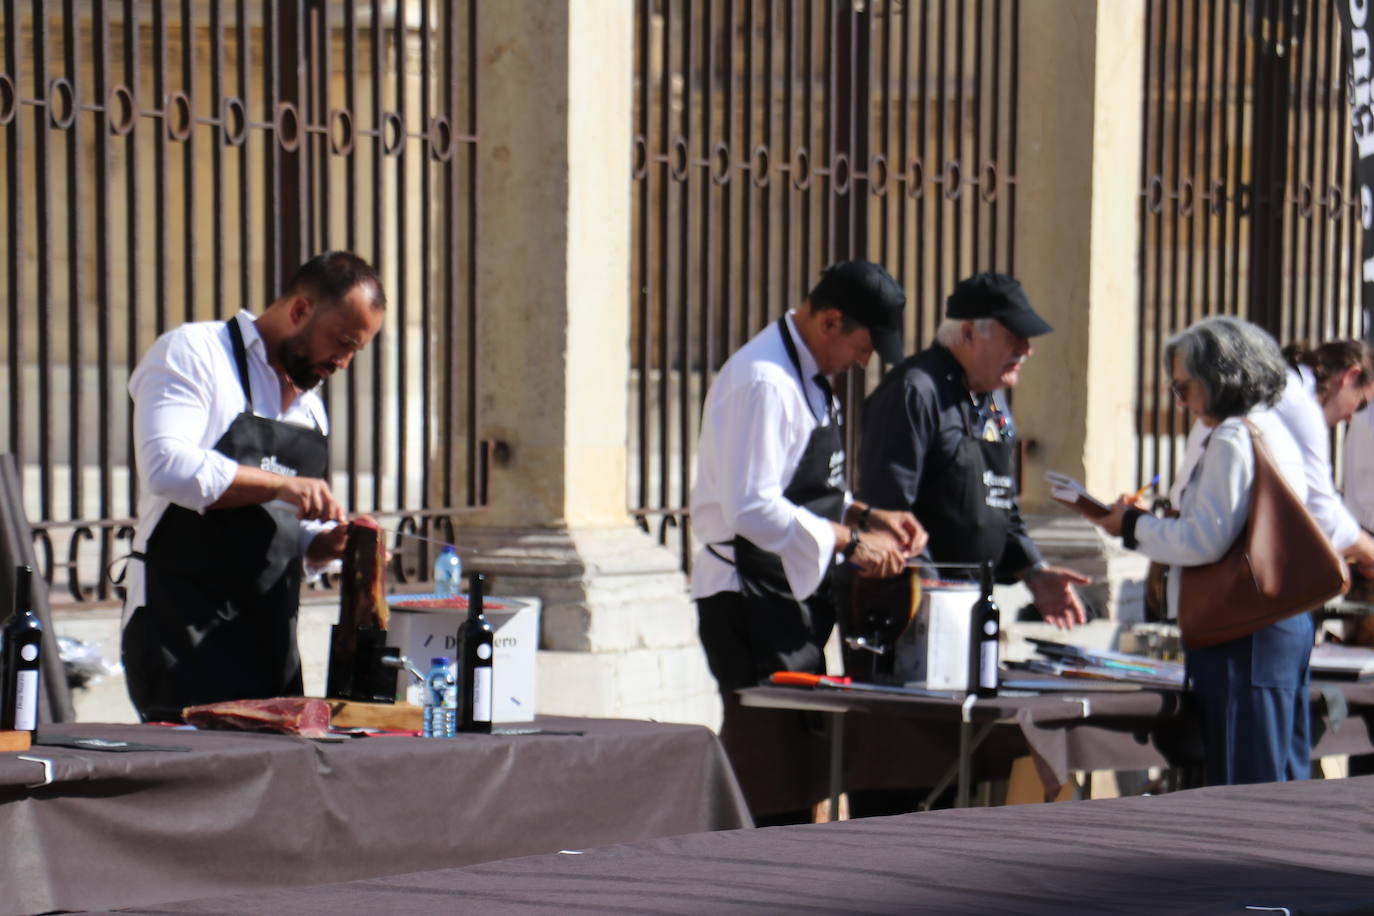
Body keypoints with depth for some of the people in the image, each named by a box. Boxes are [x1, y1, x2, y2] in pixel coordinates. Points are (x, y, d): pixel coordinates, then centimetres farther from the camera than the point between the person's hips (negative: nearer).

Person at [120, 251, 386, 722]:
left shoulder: (309, 404, 20)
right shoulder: (193, 352, -4)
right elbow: (167, 465, -21)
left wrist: (331, 542, 4)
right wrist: (279, 484, -24)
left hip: (270, 634, 8)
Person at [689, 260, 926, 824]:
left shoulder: (806, 375, 14)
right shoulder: (763, 381, -19)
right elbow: (752, 509, -25)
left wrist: (866, 516, 10)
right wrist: (849, 541, -21)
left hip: (792, 598, 10)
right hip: (751, 602, -10)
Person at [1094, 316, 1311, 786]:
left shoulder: (1232, 440, -14)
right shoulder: (1273, 430, 15)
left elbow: (1206, 542, -18)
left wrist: (1133, 526, -6)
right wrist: (1155, 521, 16)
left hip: (1238, 632, -10)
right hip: (1287, 621, 10)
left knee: (1243, 780, -6)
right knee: (1283, 772, 13)